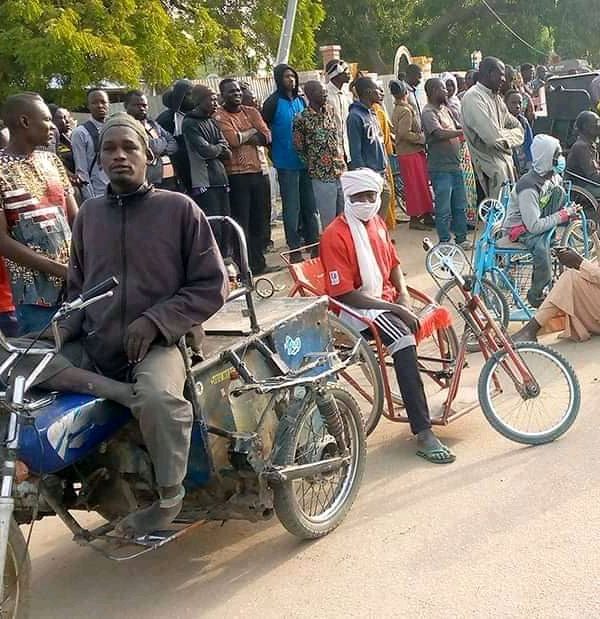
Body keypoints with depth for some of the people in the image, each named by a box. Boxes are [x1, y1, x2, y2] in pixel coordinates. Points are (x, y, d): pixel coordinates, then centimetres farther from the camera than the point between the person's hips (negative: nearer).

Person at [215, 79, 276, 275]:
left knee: (258, 221, 12)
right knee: (241, 223, -2)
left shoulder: (251, 112, 13)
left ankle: (259, 263, 22)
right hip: (236, 175, -6)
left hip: (257, 172, 6)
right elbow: (232, 139, -19)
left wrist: (243, 137, -11)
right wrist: (252, 131, -2)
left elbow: (266, 136, 2)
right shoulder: (219, 117, -5)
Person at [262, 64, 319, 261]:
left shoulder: (301, 100, 10)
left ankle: (313, 242, 21)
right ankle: (295, 248, 7)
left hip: (306, 161, 5)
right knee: (292, 207, 0)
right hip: (287, 164, -5)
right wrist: (275, 154, -2)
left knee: (310, 205, 11)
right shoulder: (273, 102, -7)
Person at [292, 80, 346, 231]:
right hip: (322, 177, -5)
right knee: (329, 222, 1)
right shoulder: (302, 119, -10)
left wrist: (342, 161, 13)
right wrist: (313, 165, 3)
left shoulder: (330, 110, 7)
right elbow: (299, 148, 0)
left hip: (341, 172, 5)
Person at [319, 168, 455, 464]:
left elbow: (393, 264, 21)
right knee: (404, 341, -32)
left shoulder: (377, 223, 9)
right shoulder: (335, 236, -16)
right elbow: (345, 295, -19)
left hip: (387, 299, 9)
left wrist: (403, 298, 1)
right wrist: (394, 308, -20)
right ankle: (423, 434, -35)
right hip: (357, 308, -9)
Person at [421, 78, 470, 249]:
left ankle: (461, 239, 24)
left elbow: (457, 127, 23)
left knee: (460, 206, 14)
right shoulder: (428, 112, -11)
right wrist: (464, 131, -23)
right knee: (444, 209, -1)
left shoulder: (445, 109, 16)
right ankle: (445, 243, 7)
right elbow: (439, 133, -25)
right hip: (441, 168, -9)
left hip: (455, 165, 9)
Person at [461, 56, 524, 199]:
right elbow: (493, 137, -22)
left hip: (506, 162, 9)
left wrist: (507, 140, -5)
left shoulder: (496, 97, 18)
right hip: (492, 166, -9)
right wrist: (510, 134, 0)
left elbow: (518, 129, 17)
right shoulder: (473, 97, -13)